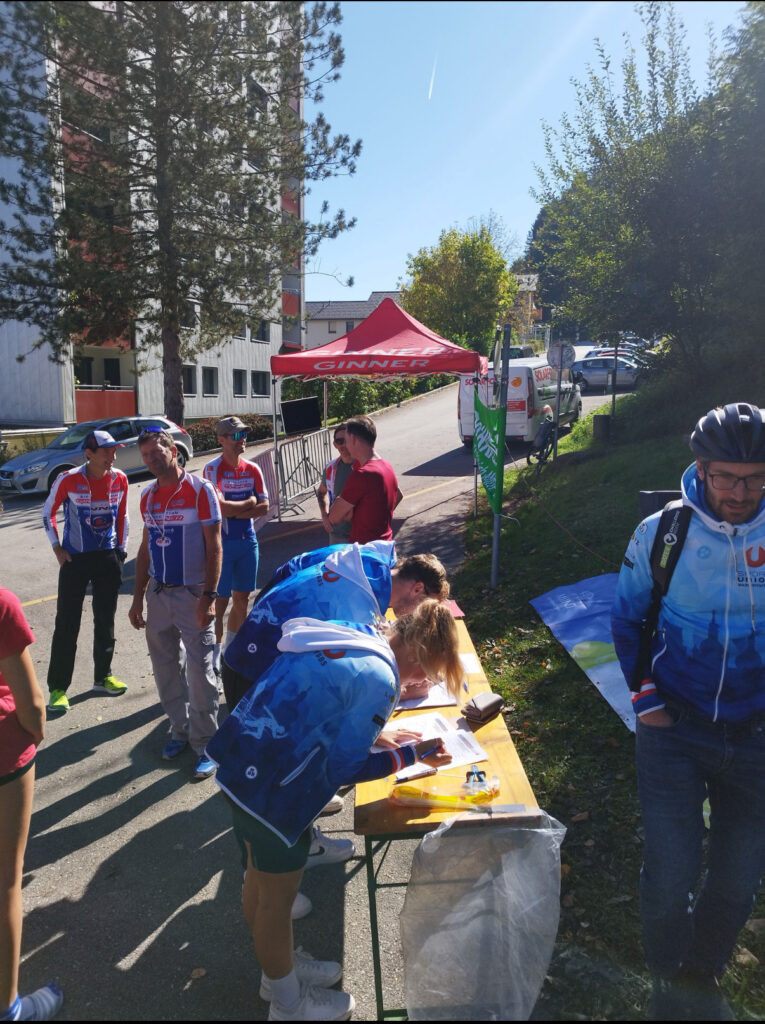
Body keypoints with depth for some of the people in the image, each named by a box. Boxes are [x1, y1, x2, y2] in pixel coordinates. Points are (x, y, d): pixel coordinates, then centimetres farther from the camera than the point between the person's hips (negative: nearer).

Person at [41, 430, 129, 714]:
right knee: (67, 624, 0)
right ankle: (58, 688, 10)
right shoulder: (68, 480, -13)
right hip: (75, 560, -3)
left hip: (109, 558, 3)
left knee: (105, 620, 12)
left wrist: (121, 549, 8)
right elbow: (48, 514, 1)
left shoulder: (120, 480, -3)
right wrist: (57, 548, -4)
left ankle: (103, 676, 26)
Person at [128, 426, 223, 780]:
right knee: (165, 668, 14)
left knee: (199, 671, -2)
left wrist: (209, 597, -18)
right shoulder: (148, 496, 8)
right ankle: (180, 729, 31)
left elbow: (214, 547, -12)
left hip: (192, 594, -6)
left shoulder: (200, 490, -10)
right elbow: (146, 548, 14)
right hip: (158, 592, 6)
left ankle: (205, 745, 11)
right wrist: (138, 598, 12)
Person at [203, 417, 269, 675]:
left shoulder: (252, 470, 7)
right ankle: (214, 660, 9)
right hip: (222, 543, -6)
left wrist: (234, 511, -12)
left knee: (242, 600, 13)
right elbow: (220, 508, -23)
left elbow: (264, 508, 1)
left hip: (248, 540, 6)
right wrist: (249, 502, -9)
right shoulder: (213, 469, -10)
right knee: (220, 602, -2)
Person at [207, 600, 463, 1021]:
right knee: (277, 896, 15)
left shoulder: (349, 635, 3)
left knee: (260, 882, 27)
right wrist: (411, 755, -5)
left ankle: (280, 966, 52)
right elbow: (342, 769, -14)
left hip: (242, 761, 9)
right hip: (270, 789, -9)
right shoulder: (380, 680, -21)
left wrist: (374, 734, 15)